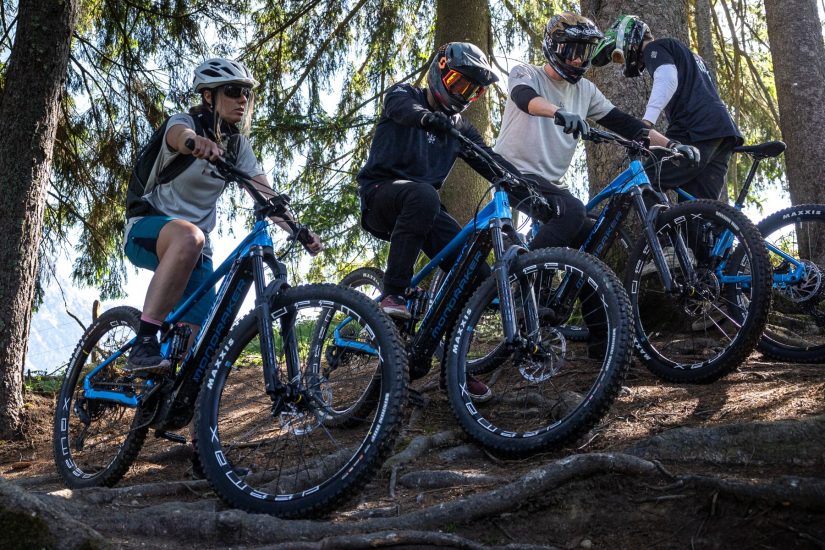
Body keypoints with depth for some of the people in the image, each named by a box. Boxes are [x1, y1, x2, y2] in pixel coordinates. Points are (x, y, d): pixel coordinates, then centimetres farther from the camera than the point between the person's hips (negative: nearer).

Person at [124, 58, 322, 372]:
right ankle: (143, 345, -39)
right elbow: (178, 135, -38)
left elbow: (265, 194, -6)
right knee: (188, 236, -41)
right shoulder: (186, 121, -12)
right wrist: (195, 141, -63)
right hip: (148, 230, -6)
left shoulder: (237, 144, 4)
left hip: (196, 249, 6)